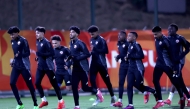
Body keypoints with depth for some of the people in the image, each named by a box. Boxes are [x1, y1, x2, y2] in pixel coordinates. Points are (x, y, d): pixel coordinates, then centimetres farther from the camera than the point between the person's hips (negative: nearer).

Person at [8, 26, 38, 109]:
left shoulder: (23, 40, -12)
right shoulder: (12, 41, 10)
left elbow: (27, 53, -14)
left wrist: (19, 55, -25)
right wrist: (14, 61, 7)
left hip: (24, 66, -7)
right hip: (16, 66, 7)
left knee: (29, 85, -1)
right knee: (12, 83, -5)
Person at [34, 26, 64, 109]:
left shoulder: (46, 42, -16)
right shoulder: (38, 42, 9)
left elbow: (52, 53, -22)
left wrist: (39, 54, -24)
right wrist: (38, 58, 4)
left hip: (48, 66, -8)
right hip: (40, 66, 8)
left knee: (54, 83, 0)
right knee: (37, 83, 2)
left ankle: (61, 101, 10)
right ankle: (44, 100, 14)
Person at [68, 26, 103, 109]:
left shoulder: (80, 43, -14)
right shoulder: (71, 43, 9)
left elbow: (87, 54, -18)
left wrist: (77, 58, -24)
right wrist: (68, 59, 1)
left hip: (83, 68, -7)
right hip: (75, 69, 7)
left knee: (85, 87, -2)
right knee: (74, 87, 0)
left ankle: (97, 92, 27)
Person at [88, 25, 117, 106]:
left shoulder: (101, 40, -12)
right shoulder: (92, 40, 11)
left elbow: (105, 51, -17)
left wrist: (95, 49, -21)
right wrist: (92, 51, 3)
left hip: (101, 63, -7)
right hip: (94, 62, 7)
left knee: (106, 80, 4)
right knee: (92, 79, -6)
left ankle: (112, 96, 19)